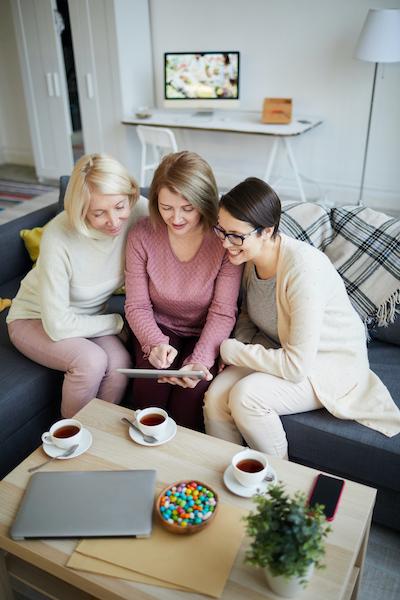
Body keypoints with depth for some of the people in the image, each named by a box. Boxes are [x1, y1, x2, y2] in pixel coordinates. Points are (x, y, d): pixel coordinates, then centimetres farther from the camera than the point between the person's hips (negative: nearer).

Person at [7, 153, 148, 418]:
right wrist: (118, 322, -17)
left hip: (89, 316, 4)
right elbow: (58, 326, -27)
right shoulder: (58, 238, -32)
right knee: (91, 360, -29)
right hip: (35, 318, -3)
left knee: (120, 362, -25)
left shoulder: (137, 212, -23)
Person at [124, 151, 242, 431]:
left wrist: (199, 361, -32)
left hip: (206, 335, -1)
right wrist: (155, 343, -27)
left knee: (189, 393, -24)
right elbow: (137, 305, -8)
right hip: (159, 329, 2)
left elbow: (222, 313, -18)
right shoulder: (142, 236, -13)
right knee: (150, 392, -22)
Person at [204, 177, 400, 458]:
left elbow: (296, 365, -29)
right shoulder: (249, 255, -9)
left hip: (330, 365, -6)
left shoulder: (304, 269, -32)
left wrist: (230, 350, -19)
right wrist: (239, 350, -8)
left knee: (245, 395, -28)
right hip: (278, 351, 6)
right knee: (215, 396, -18)